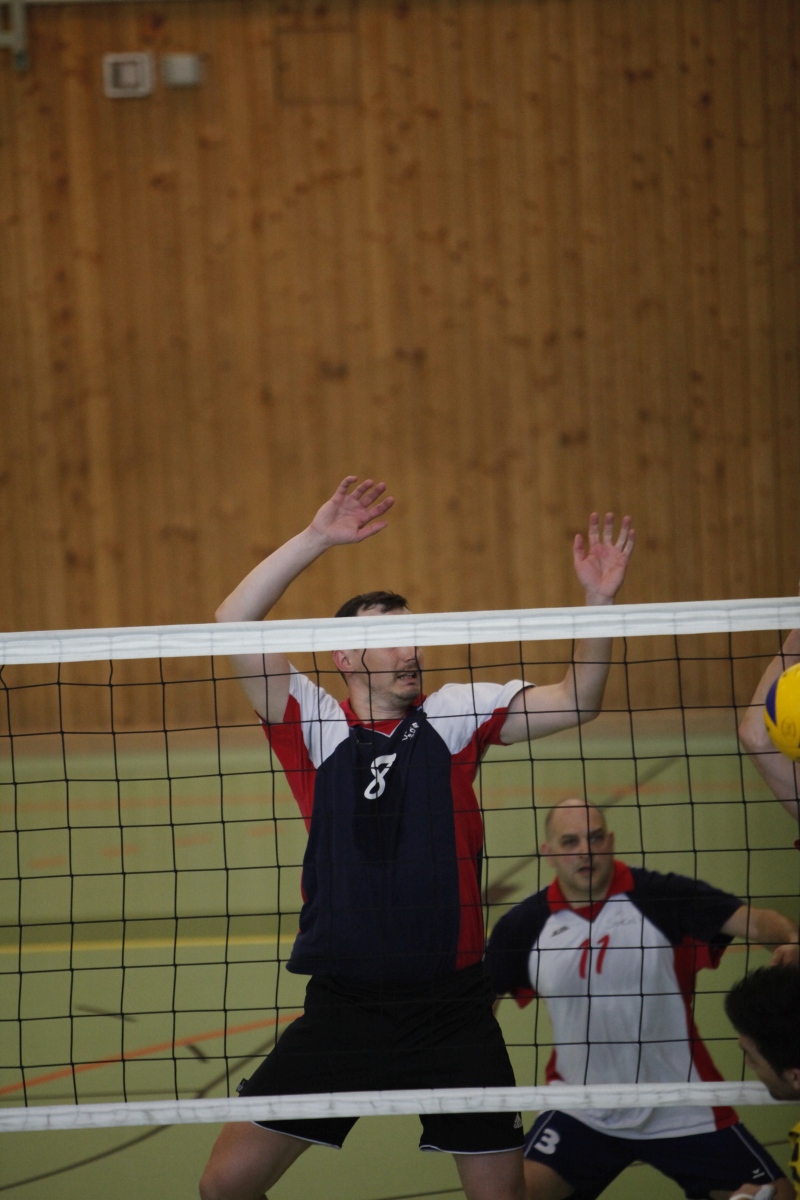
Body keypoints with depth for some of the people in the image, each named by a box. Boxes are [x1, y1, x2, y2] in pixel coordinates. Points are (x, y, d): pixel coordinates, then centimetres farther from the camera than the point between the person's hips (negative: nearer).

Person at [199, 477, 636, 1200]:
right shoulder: (314, 726, 1)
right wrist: (316, 539, -16)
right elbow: (234, 626, -9)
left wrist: (599, 600, -15)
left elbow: (575, 703, -1)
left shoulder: (454, 715, 5)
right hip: (340, 1007, 0)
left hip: (452, 1011, 1)